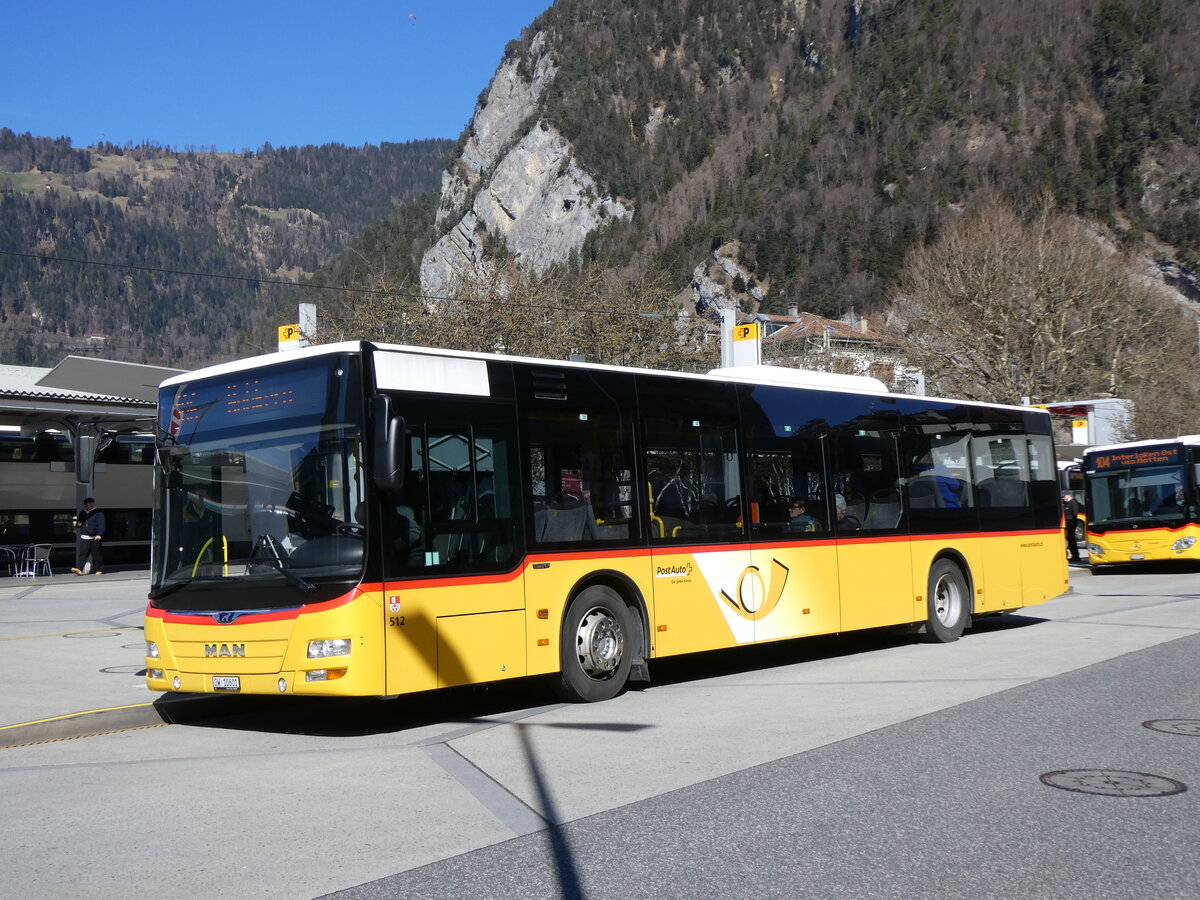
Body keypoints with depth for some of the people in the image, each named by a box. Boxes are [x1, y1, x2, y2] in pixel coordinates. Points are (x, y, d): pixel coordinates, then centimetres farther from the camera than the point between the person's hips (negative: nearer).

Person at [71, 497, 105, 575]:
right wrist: (77, 524, 4)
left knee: (96, 554, 0)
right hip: (84, 537, 4)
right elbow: (78, 523, 30)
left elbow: (101, 525, -6)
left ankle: (99, 570, 8)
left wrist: (99, 534, -18)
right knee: (82, 554, -8)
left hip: (95, 538, -4)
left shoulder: (98, 513, 1)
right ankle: (79, 569, -16)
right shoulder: (82, 513, 17)